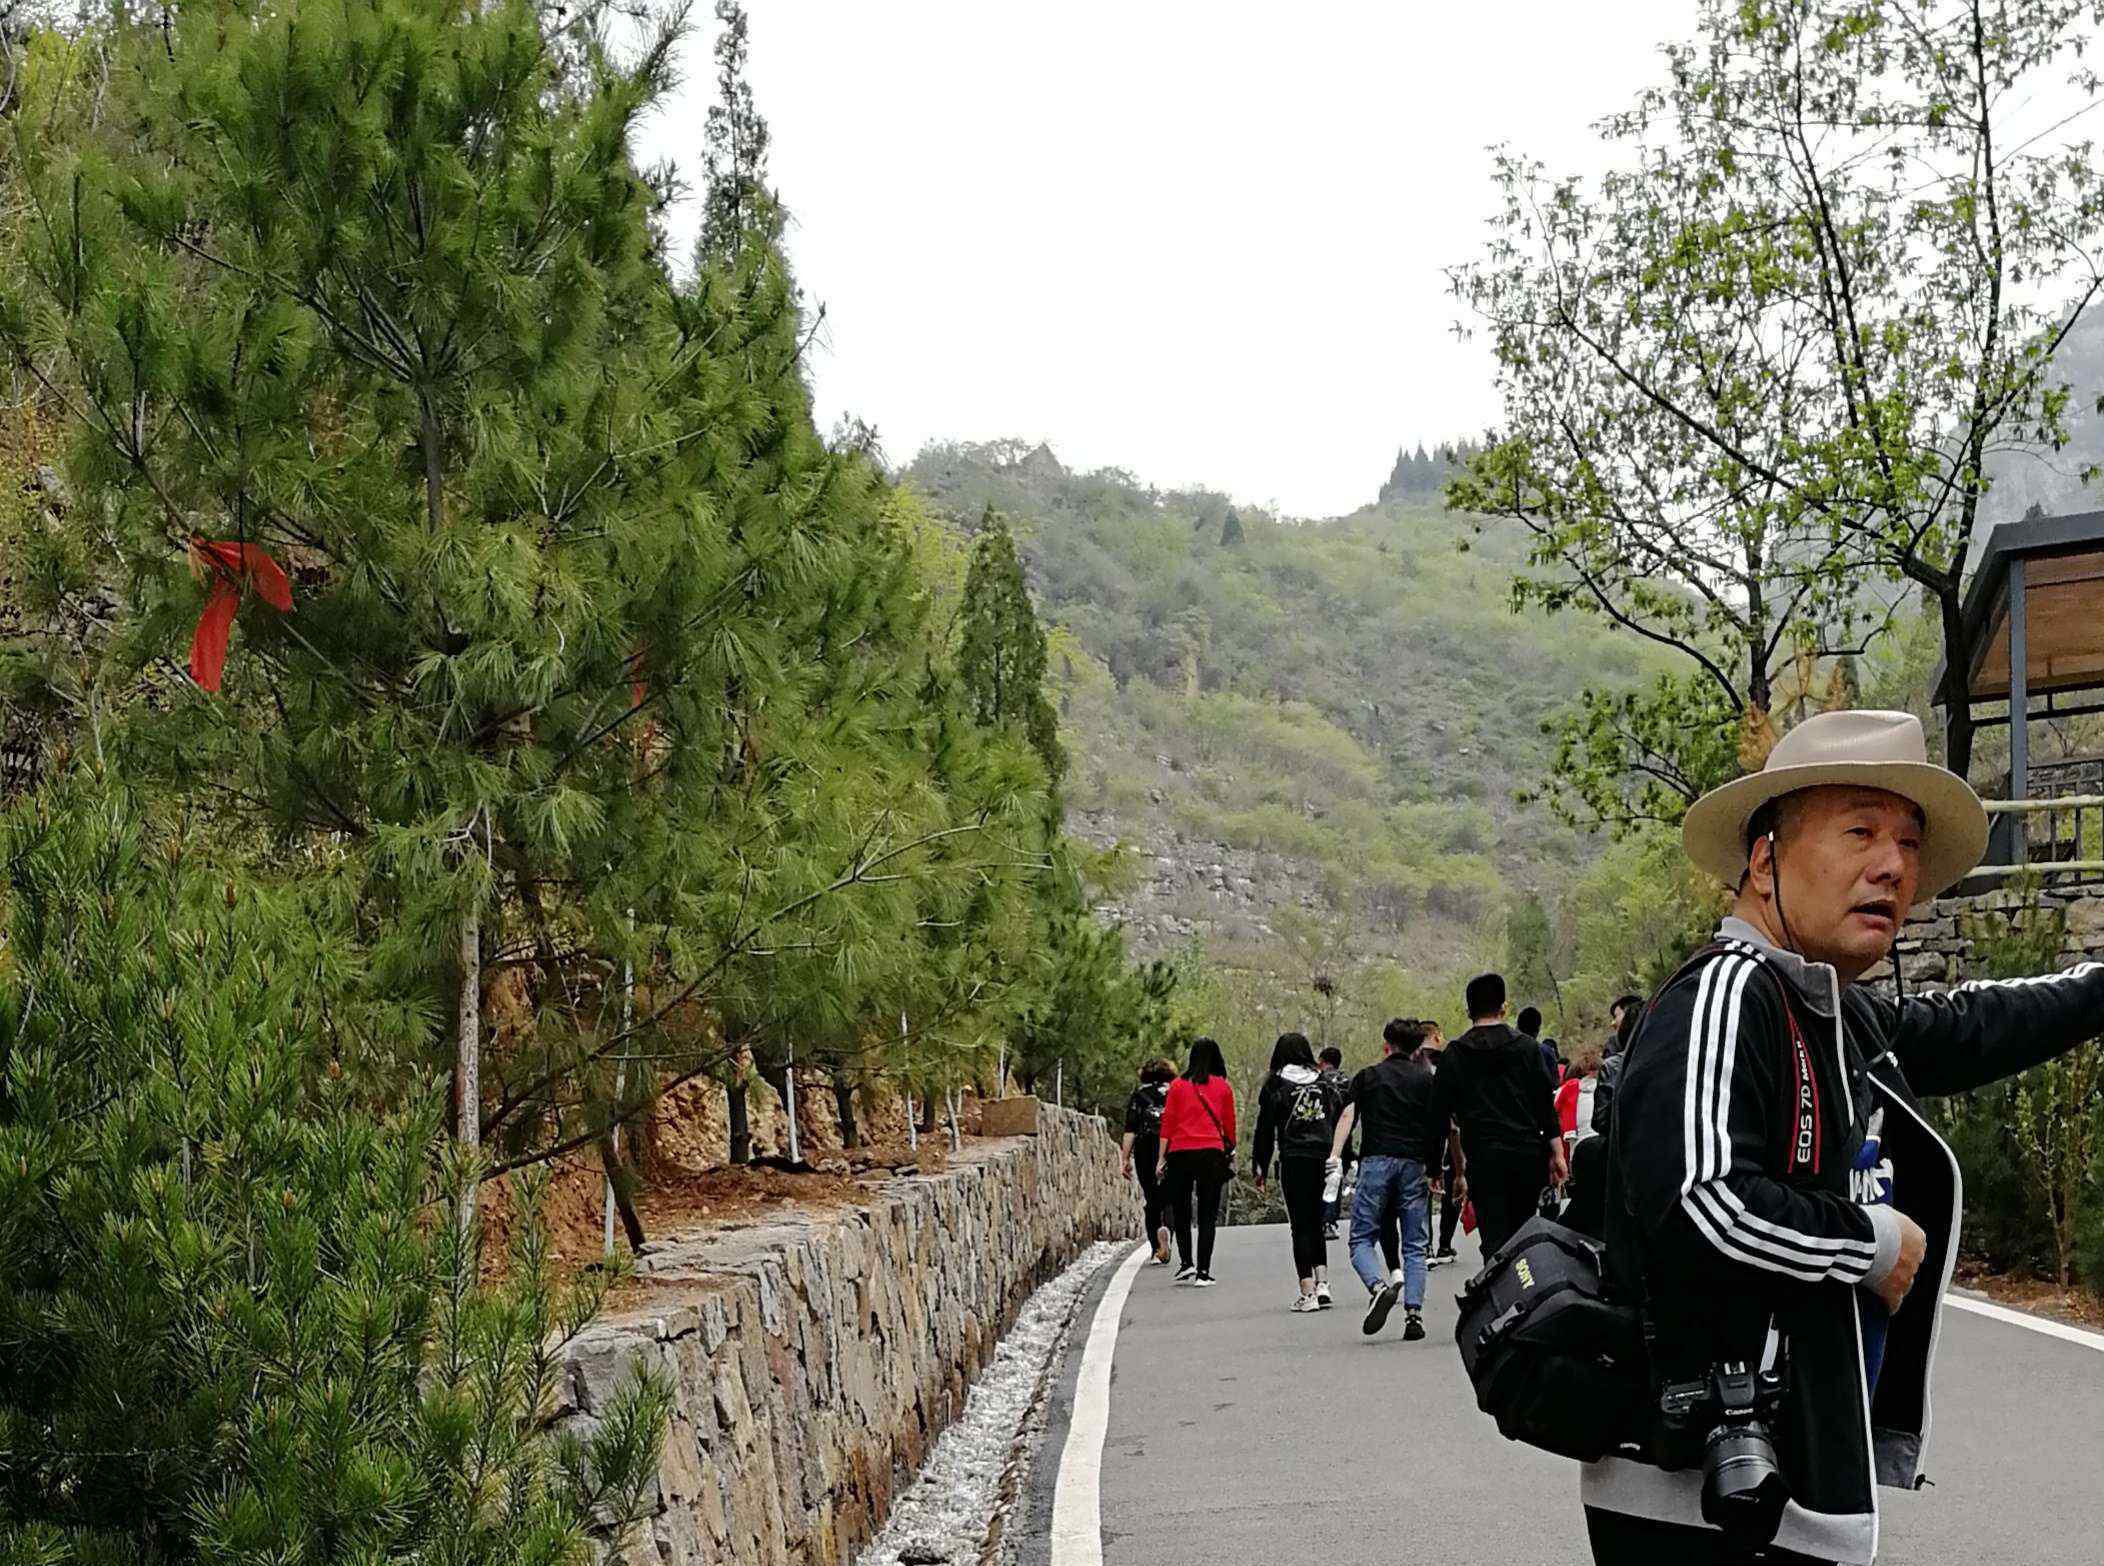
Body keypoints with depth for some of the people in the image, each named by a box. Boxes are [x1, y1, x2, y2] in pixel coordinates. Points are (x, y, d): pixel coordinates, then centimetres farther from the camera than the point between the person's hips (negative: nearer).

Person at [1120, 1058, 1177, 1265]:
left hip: (1144, 1150, 0)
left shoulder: (1139, 1094, 8)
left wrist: (1126, 1159, 0)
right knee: (1169, 1197, 3)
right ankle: (1165, 1227, -29)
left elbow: (1130, 1129, 0)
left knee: (1152, 1201, 8)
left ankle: (1157, 1251, 5)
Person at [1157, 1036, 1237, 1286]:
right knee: (1207, 1214, 3)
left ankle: (1186, 1262, 3)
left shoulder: (1177, 1085, 5)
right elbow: (1229, 1125, 8)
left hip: (1180, 1153, 0)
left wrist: (1161, 1158, 6)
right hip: (1212, 1153, 0)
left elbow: (1167, 1123, 4)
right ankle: (1203, 1272, -1)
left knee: (1180, 1211, 14)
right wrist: (1231, 1152, 19)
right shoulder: (1224, 1087, 5)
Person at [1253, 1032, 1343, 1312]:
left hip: (1294, 1160, -3)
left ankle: (1307, 1293, -4)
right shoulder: (1326, 1084, 12)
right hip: (1325, 1160, 3)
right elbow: (1342, 1122, 10)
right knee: (1316, 1223, 16)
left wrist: (1262, 1168, 6)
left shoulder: (1275, 1086, 2)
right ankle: (1322, 1284, 7)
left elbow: (1265, 1129, 1)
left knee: (1301, 1226, 0)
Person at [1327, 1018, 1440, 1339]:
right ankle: (1413, 1313, -6)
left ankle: (1379, 1286, -24)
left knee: (1361, 1240, 3)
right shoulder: (1426, 1080, 14)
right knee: (1415, 1246, 6)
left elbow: (1347, 1115, -1)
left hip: (1376, 1161, -1)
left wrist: (1335, 1156, -9)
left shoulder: (1367, 1077, 13)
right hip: (1413, 1164, 1)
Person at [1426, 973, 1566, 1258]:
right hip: (1528, 1155, 1)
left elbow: (1440, 1114, 4)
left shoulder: (1455, 1055, 4)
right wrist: (1557, 1154, 4)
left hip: (1483, 1159, -1)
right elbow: (1546, 1104, 2)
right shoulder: (1527, 1047, 6)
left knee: (1494, 1240, -4)